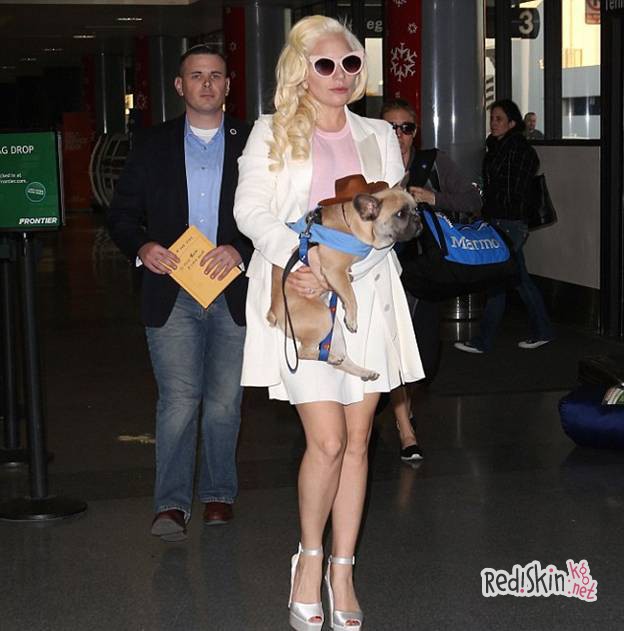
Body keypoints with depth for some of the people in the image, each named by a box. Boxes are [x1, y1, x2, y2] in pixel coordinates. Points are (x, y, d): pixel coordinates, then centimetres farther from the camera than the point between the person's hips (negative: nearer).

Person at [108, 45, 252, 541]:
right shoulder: (152, 146, 10)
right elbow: (122, 215, 9)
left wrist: (240, 250, -14)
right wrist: (143, 247, -11)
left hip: (234, 292, 0)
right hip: (172, 295, 0)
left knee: (224, 403, 7)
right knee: (177, 401, -7)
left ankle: (218, 495, 21)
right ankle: (172, 504, -1)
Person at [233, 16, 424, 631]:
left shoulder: (378, 136, 13)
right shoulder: (272, 133, 8)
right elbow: (251, 210, -3)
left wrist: (335, 270, -13)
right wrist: (302, 255, -20)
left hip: (365, 296, 3)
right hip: (299, 297, -3)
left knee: (356, 441, 4)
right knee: (327, 440, -11)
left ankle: (342, 570, 14)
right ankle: (309, 557, 11)